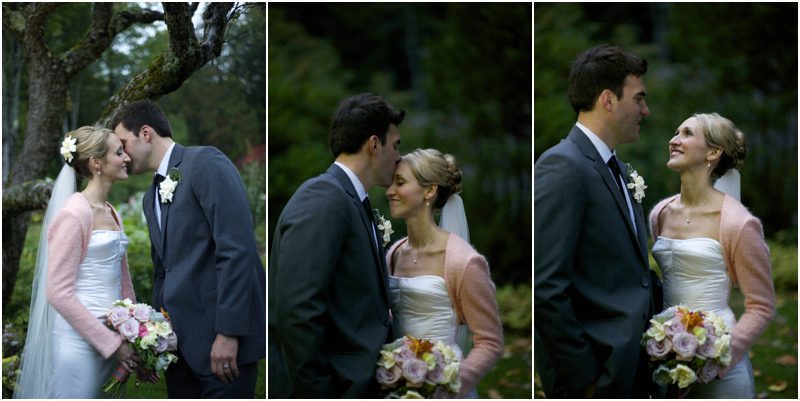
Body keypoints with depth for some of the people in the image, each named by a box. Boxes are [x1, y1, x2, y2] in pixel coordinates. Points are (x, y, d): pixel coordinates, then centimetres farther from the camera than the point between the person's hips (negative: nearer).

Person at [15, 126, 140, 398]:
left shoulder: (111, 213, 14)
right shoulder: (74, 215, -12)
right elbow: (58, 292, -16)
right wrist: (112, 343, -15)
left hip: (109, 337, 8)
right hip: (79, 342, -8)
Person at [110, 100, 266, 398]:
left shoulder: (206, 163, -8)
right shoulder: (152, 197, 19)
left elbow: (237, 248, -17)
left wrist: (229, 332, -21)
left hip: (223, 339, -8)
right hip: (179, 340, 8)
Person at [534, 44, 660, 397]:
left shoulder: (615, 167, 15)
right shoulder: (563, 167, -14)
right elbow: (546, 289, -20)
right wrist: (582, 379, -19)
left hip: (630, 366, 9)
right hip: (596, 376, -9)